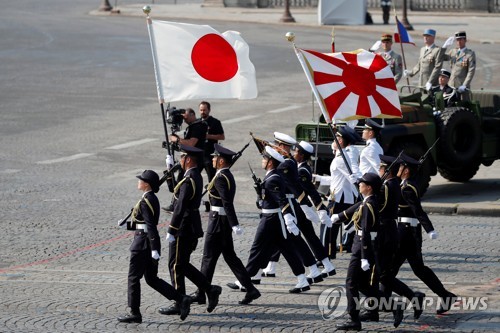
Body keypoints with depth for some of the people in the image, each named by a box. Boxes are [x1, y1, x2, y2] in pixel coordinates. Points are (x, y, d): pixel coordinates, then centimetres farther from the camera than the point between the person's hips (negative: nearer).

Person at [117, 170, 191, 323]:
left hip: (143, 243, -10)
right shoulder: (153, 199, 12)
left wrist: (154, 249, -25)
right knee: (152, 279, 13)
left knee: (133, 278, 2)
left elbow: (151, 226, -23)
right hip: (151, 244, 10)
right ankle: (181, 299, 5)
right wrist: (127, 225, 16)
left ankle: (134, 313, 8)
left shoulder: (145, 202, -17)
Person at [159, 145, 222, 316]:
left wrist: (171, 231, -20)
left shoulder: (189, 181, -21)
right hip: (191, 228, 10)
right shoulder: (196, 177, 10)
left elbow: (180, 208, -23)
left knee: (176, 266, 0)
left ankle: (179, 305, 7)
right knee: (183, 265, 17)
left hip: (183, 230, -10)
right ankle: (210, 290, 13)